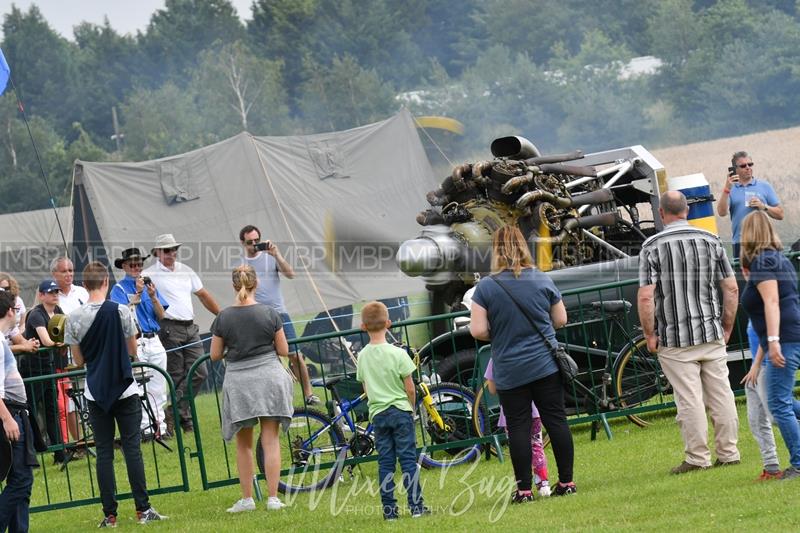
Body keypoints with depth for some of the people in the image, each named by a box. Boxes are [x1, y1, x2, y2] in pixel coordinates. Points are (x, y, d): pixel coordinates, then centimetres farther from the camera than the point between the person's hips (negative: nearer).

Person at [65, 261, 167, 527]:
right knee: (132, 448, 2)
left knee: (104, 452, 4)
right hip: (124, 389, -1)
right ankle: (142, 509, -1)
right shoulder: (121, 311, -8)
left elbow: (79, 360, 4)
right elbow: (132, 351, 2)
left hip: (95, 392, 1)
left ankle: (109, 514, 3)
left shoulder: (74, 318, -4)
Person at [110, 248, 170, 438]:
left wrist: (152, 296, -6)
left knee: (158, 387, 5)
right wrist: (138, 294, -15)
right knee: (139, 388, -7)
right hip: (135, 343, -5)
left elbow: (161, 315, 9)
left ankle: (160, 425, 10)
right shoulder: (119, 288, 2)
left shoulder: (149, 284, 16)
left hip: (154, 341, 5)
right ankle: (145, 428, -7)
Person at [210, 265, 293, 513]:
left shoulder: (223, 318, -5)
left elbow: (215, 355, 1)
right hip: (269, 376, 0)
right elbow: (284, 351, 0)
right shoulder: (269, 314, -5)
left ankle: (247, 498, 12)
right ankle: (273, 497, 0)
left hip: (238, 381, 0)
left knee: (243, 444, 12)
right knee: (270, 440, 3)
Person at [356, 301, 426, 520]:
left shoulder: (363, 356, 0)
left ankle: (389, 509, 6)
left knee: (385, 462, 6)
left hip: (377, 413, 3)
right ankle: (416, 505, -1)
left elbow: (366, 388, 9)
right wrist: (412, 407, 9)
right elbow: (410, 388, -7)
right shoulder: (397, 354, -11)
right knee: (408, 459, 1)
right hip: (400, 410, -3)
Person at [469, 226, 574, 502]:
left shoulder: (486, 287, -9)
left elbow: (478, 330, -11)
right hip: (546, 365, 2)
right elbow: (561, 320, 7)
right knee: (556, 420, 6)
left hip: (510, 372, -2)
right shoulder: (542, 281, -1)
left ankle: (524, 489, 4)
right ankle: (566, 482, 8)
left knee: (519, 427, 3)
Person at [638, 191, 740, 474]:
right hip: (712, 334, 3)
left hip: (675, 338, -3)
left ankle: (697, 458, 2)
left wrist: (649, 335, -2)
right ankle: (728, 453, 12)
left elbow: (646, 296, -13)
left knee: (689, 400, -1)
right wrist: (727, 327, 14)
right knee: (721, 395, 8)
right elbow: (731, 288, 4)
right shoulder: (711, 240, 3)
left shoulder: (652, 246, -7)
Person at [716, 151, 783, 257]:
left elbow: (780, 214, 10)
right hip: (739, 243, 0)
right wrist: (727, 189, -12)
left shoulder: (764, 186, 11)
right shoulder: (730, 189, 11)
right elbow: (722, 212, -5)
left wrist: (763, 207, -7)